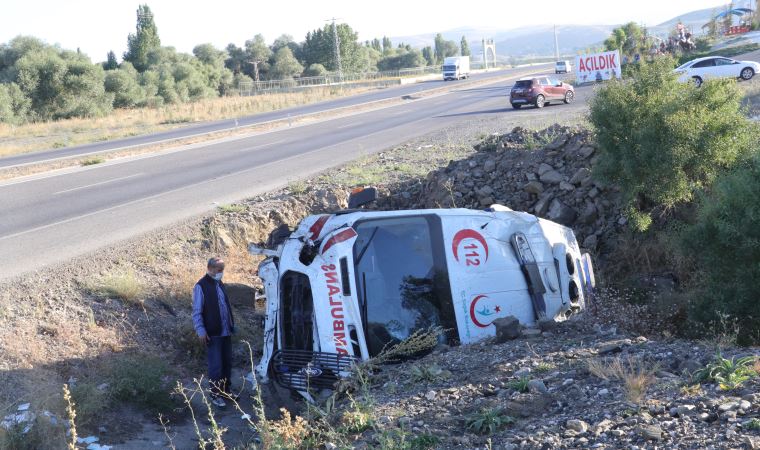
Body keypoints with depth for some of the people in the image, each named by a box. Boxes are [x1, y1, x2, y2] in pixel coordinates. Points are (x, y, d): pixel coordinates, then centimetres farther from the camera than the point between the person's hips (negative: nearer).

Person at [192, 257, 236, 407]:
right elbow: (196, 312, -13)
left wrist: (231, 325, 16)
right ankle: (215, 395, 8)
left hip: (226, 332, 7)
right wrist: (201, 331, -18)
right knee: (216, 365, -2)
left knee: (227, 363, 14)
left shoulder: (220, 284, 12)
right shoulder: (201, 286, -11)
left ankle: (225, 390, 26)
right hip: (213, 334, -7)